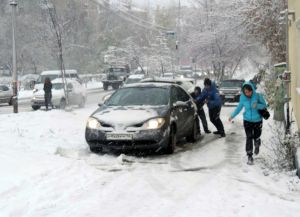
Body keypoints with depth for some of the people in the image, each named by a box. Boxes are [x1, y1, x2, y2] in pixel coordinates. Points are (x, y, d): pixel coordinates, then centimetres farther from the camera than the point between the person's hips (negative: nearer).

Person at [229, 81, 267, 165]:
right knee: (249, 138, -9)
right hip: (247, 120, 1)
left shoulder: (258, 96, -17)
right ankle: (250, 157, -1)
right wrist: (232, 116, -3)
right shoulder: (242, 98, -10)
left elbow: (264, 105, -8)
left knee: (256, 137, 11)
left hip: (257, 120, -1)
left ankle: (257, 146, 48)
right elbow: (239, 107, 4)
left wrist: (257, 105, -29)